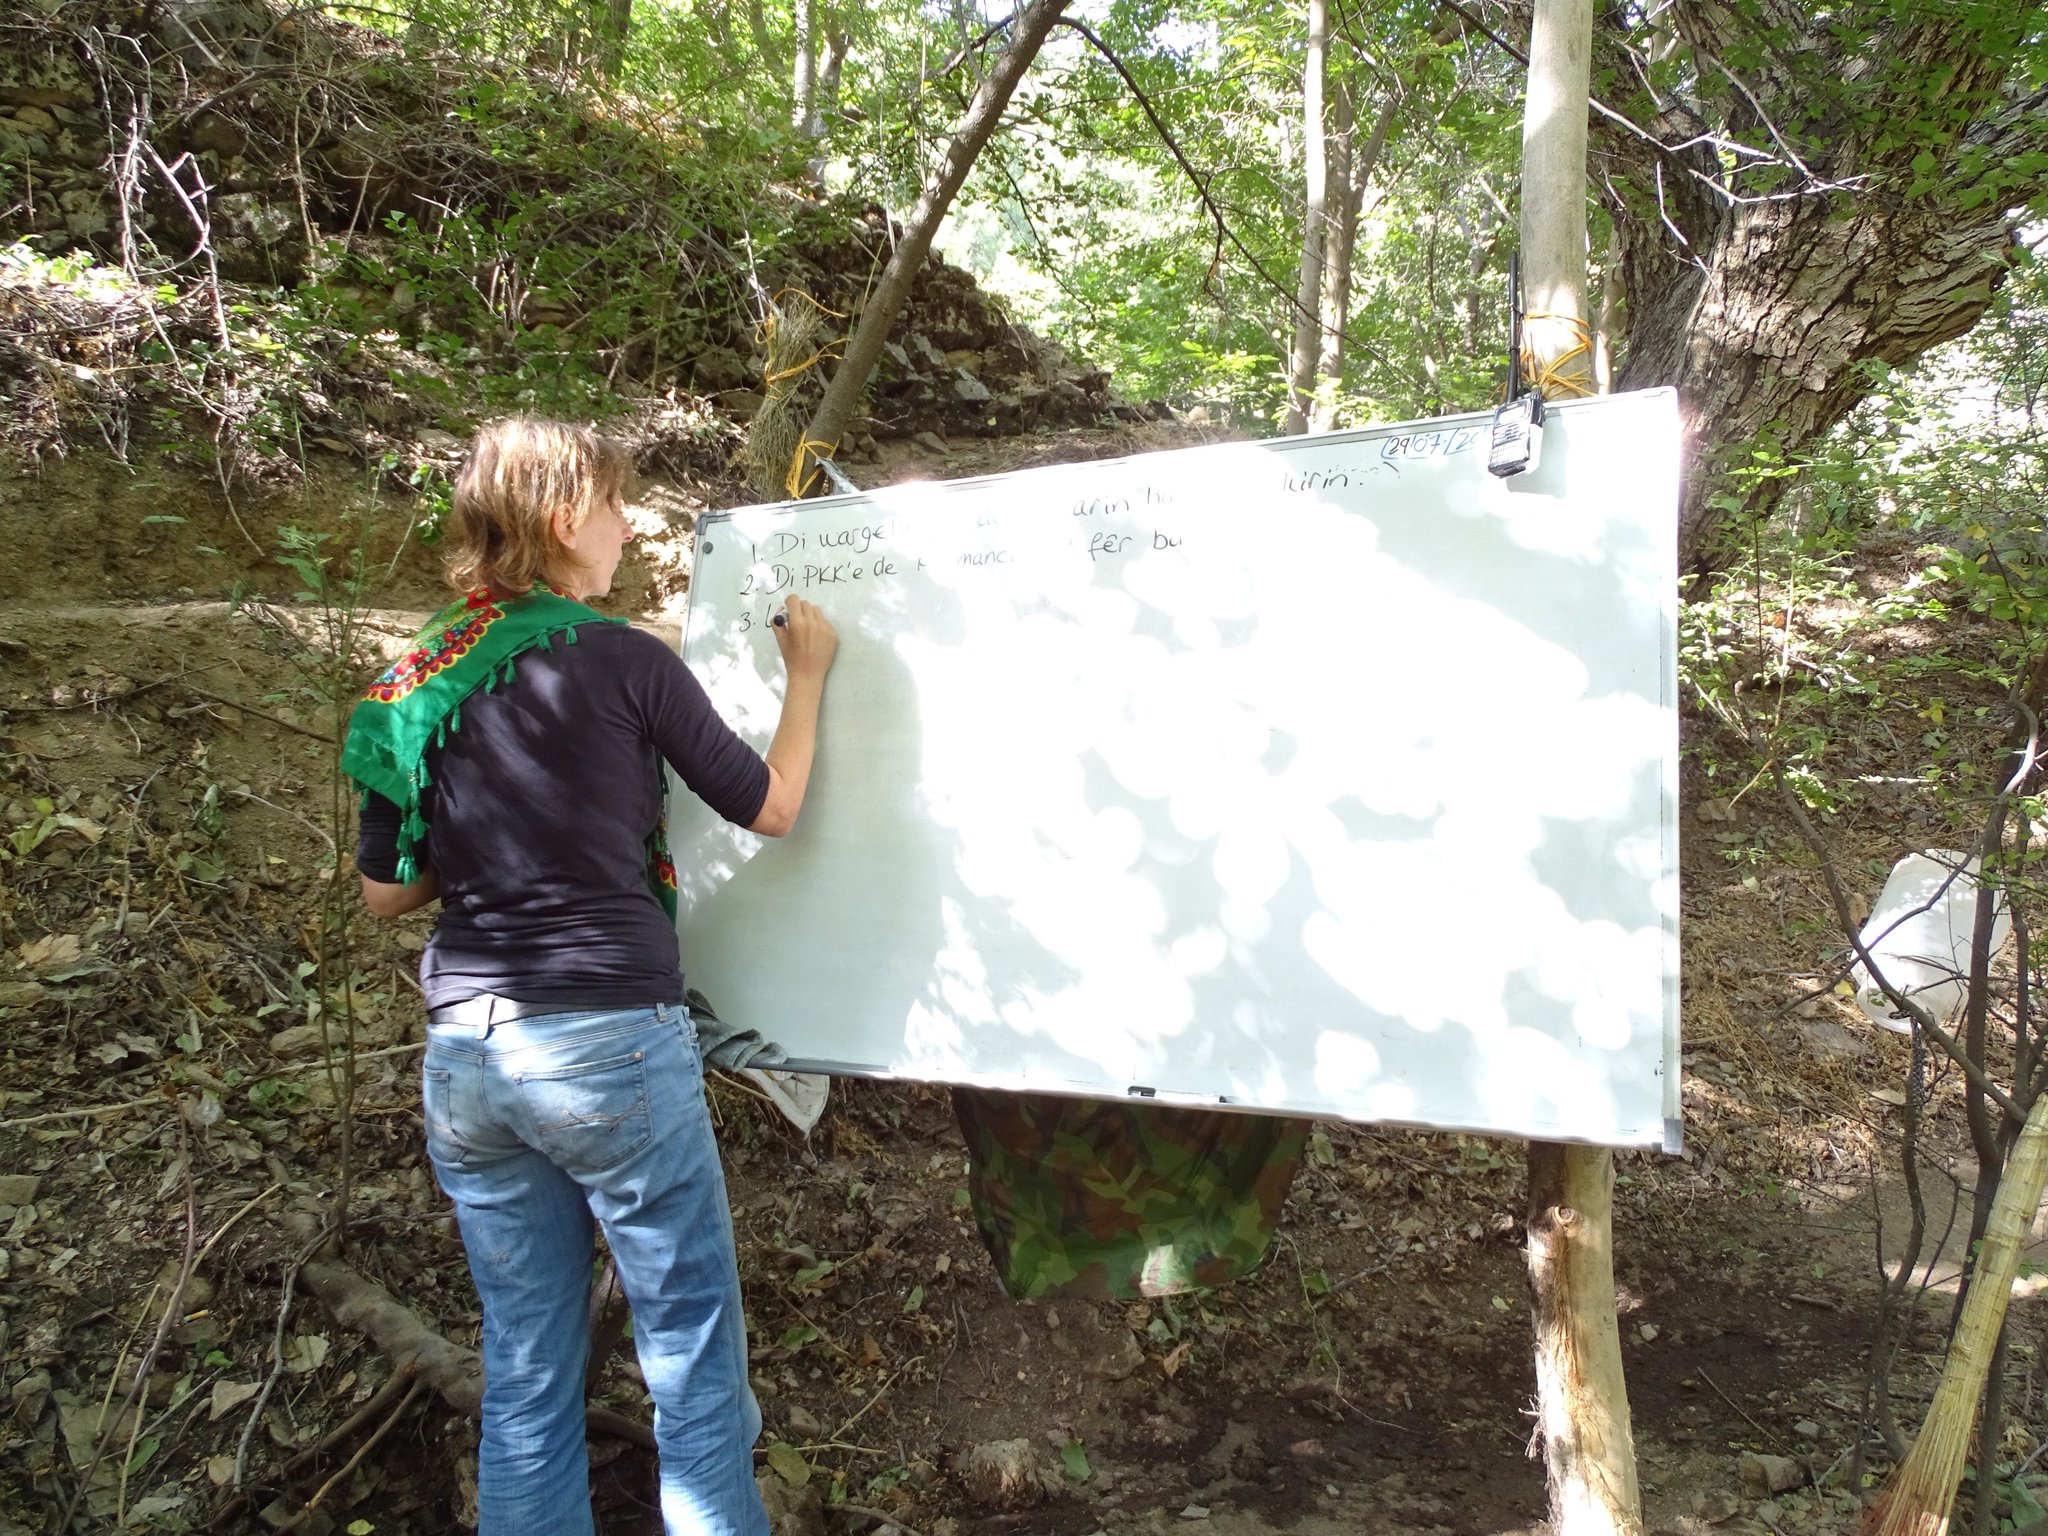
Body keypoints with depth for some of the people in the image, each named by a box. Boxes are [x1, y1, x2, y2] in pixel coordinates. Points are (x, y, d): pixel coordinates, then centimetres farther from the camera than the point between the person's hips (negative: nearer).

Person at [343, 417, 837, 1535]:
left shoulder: (415, 684, 7)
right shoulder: (625, 661, -8)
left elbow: (385, 891, 11)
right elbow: (771, 807, 1)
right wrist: (806, 676, 14)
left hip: (464, 1057, 6)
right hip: (612, 1042, -6)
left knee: (525, 1371, 17)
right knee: (694, 1360, 8)